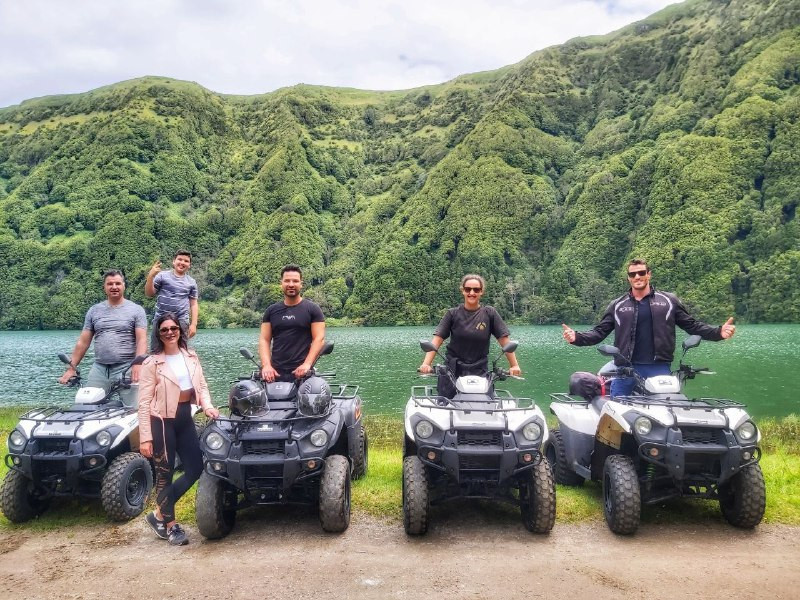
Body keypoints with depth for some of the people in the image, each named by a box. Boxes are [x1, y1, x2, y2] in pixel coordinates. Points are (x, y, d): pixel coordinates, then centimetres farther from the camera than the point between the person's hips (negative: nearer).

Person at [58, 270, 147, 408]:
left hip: (126, 368, -3)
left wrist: (138, 364, -19)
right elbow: (83, 342, 13)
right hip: (99, 369, 3)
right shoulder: (94, 311, 13)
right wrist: (71, 368, 7)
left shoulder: (136, 310, 3)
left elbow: (142, 340, -5)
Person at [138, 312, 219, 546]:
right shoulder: (152, 363, -9)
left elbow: (202, 385, 11)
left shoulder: (191, 357, 7)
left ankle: (159, 514, 23)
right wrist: (145, 437, -15)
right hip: (161, 421, -6)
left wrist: (207, 406, -10)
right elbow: (144, 402, -11)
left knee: (195, 469, 7)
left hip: (185, 418, 6)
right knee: (165, 474, 4)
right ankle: (171, 526, 19)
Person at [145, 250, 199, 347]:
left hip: (181, 322, 1)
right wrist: (150, 276, -12)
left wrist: (193, 324, 1)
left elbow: (193, 304, 10)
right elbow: (149, 294, 2)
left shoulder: (191, 282, 9)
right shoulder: (162, 276, 3)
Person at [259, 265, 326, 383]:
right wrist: (266, 365, -6)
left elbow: (319, 338, -1)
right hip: (275, 372, 3)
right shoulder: (271, 311, 14)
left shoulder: (312, 309, 5)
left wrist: (307, 364, -13)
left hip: (300, 372, -3)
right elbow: (264, 340, 10)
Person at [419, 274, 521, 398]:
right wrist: (426, 364, -18)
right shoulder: (452, 314, 1)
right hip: (452, 370, 1)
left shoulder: (489, 313, 1)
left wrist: (514, 365, -8)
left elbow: (504, 340, 0)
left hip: (480, 371, 0)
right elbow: (437, 339, -6)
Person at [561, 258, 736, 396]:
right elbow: (599, 332, 5)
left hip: (658, 369, 0)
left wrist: (718, 332, -7)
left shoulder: (669, 301, 8)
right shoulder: (617, 305, 9)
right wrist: (577, 337, -12)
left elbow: (692, 326, 8)